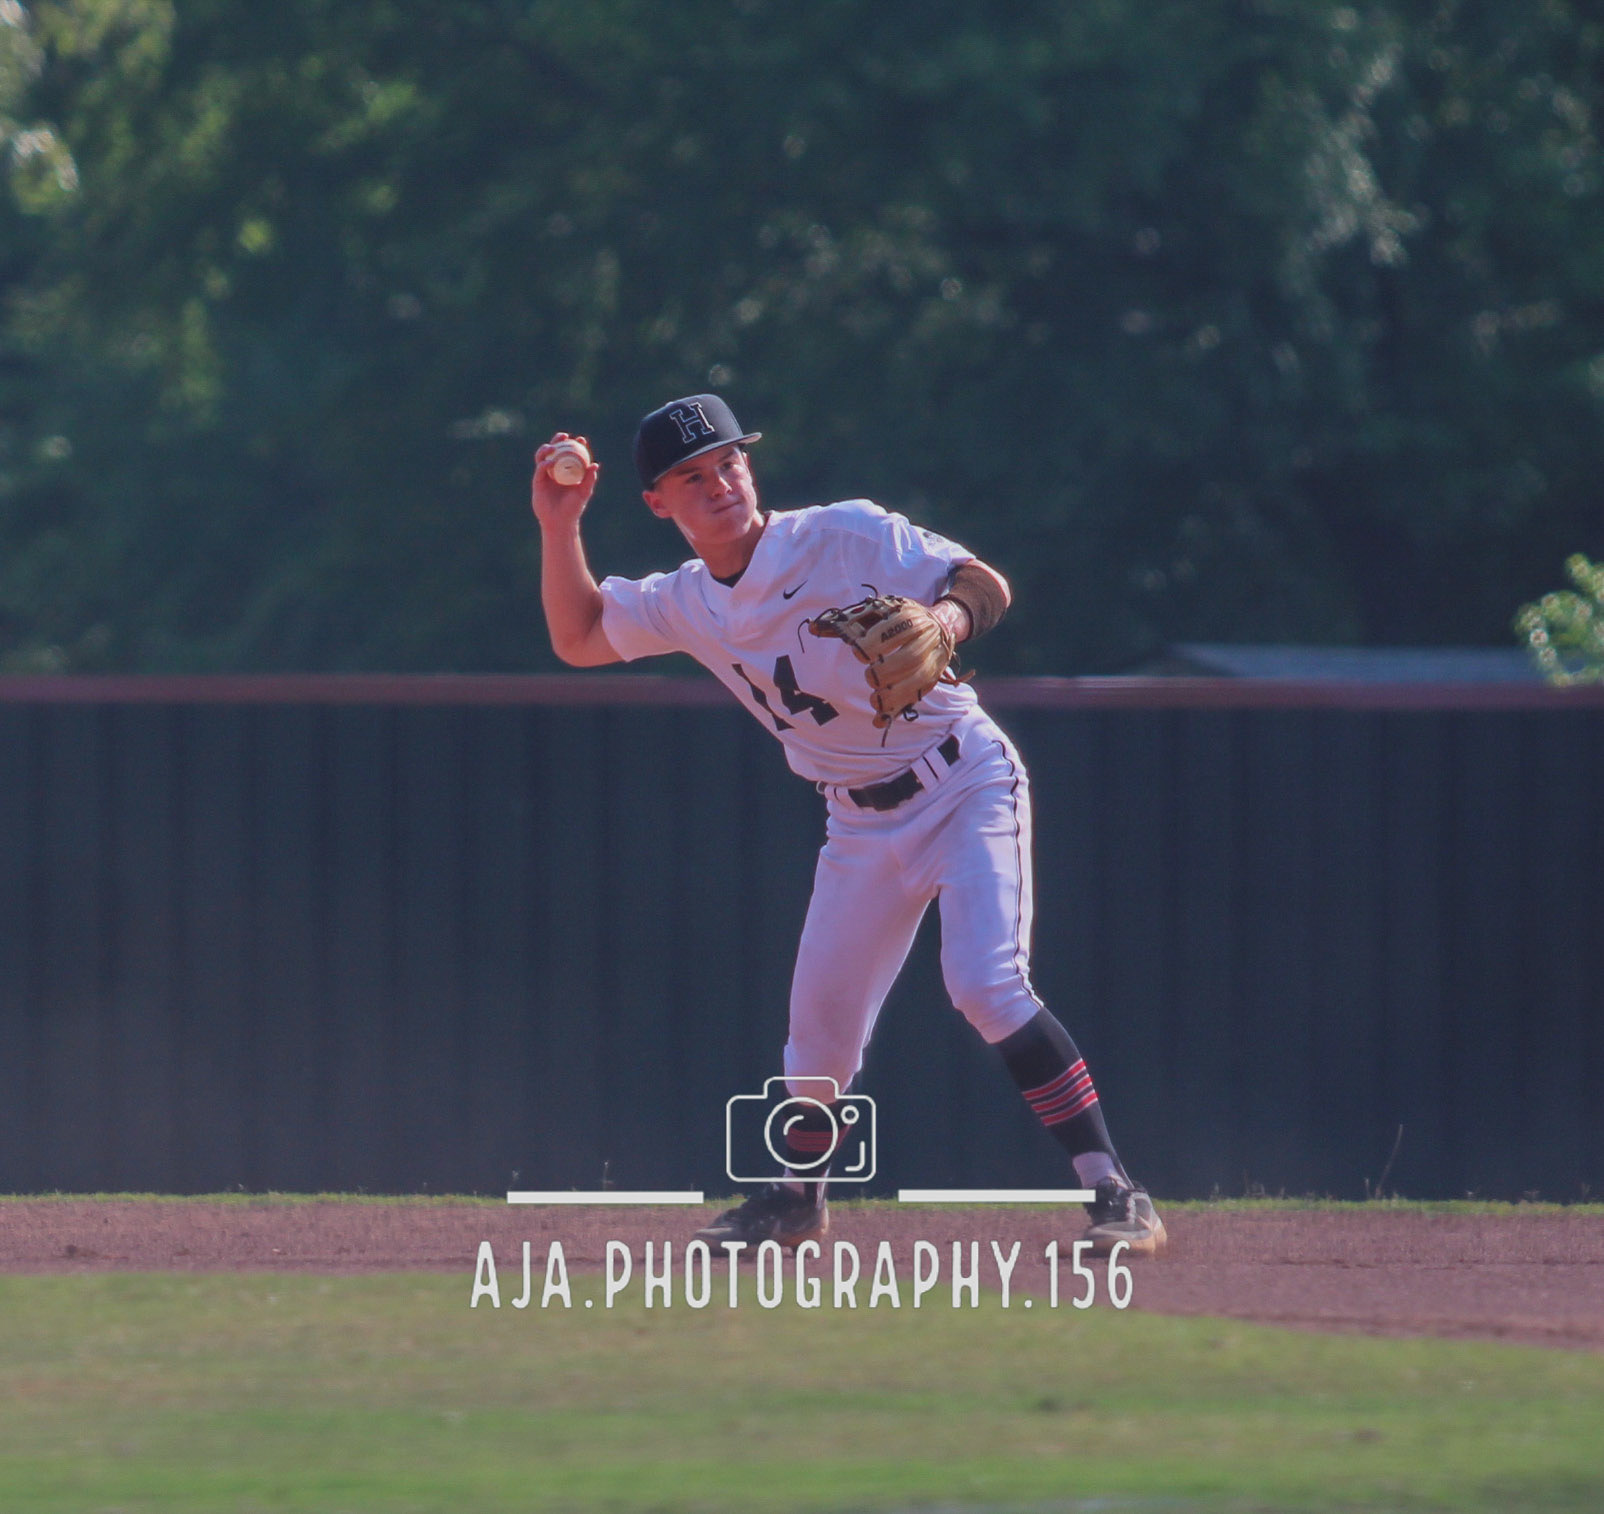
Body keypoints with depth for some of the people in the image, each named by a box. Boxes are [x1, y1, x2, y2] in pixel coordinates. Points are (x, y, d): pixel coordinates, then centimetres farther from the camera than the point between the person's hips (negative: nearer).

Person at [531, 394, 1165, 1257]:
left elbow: (986, 585, -16)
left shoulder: (849, 534, -13)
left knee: (987, 986, -23)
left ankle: (1113, 1191, -23)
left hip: (967, 786, -5)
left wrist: (940, 621, -38)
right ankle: (797, 1195, 34)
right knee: (820, 1024, 7)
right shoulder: (688, 604, 3)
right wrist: (559, 526, 2)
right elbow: (578, 637, 15)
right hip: (862, 823, 6)